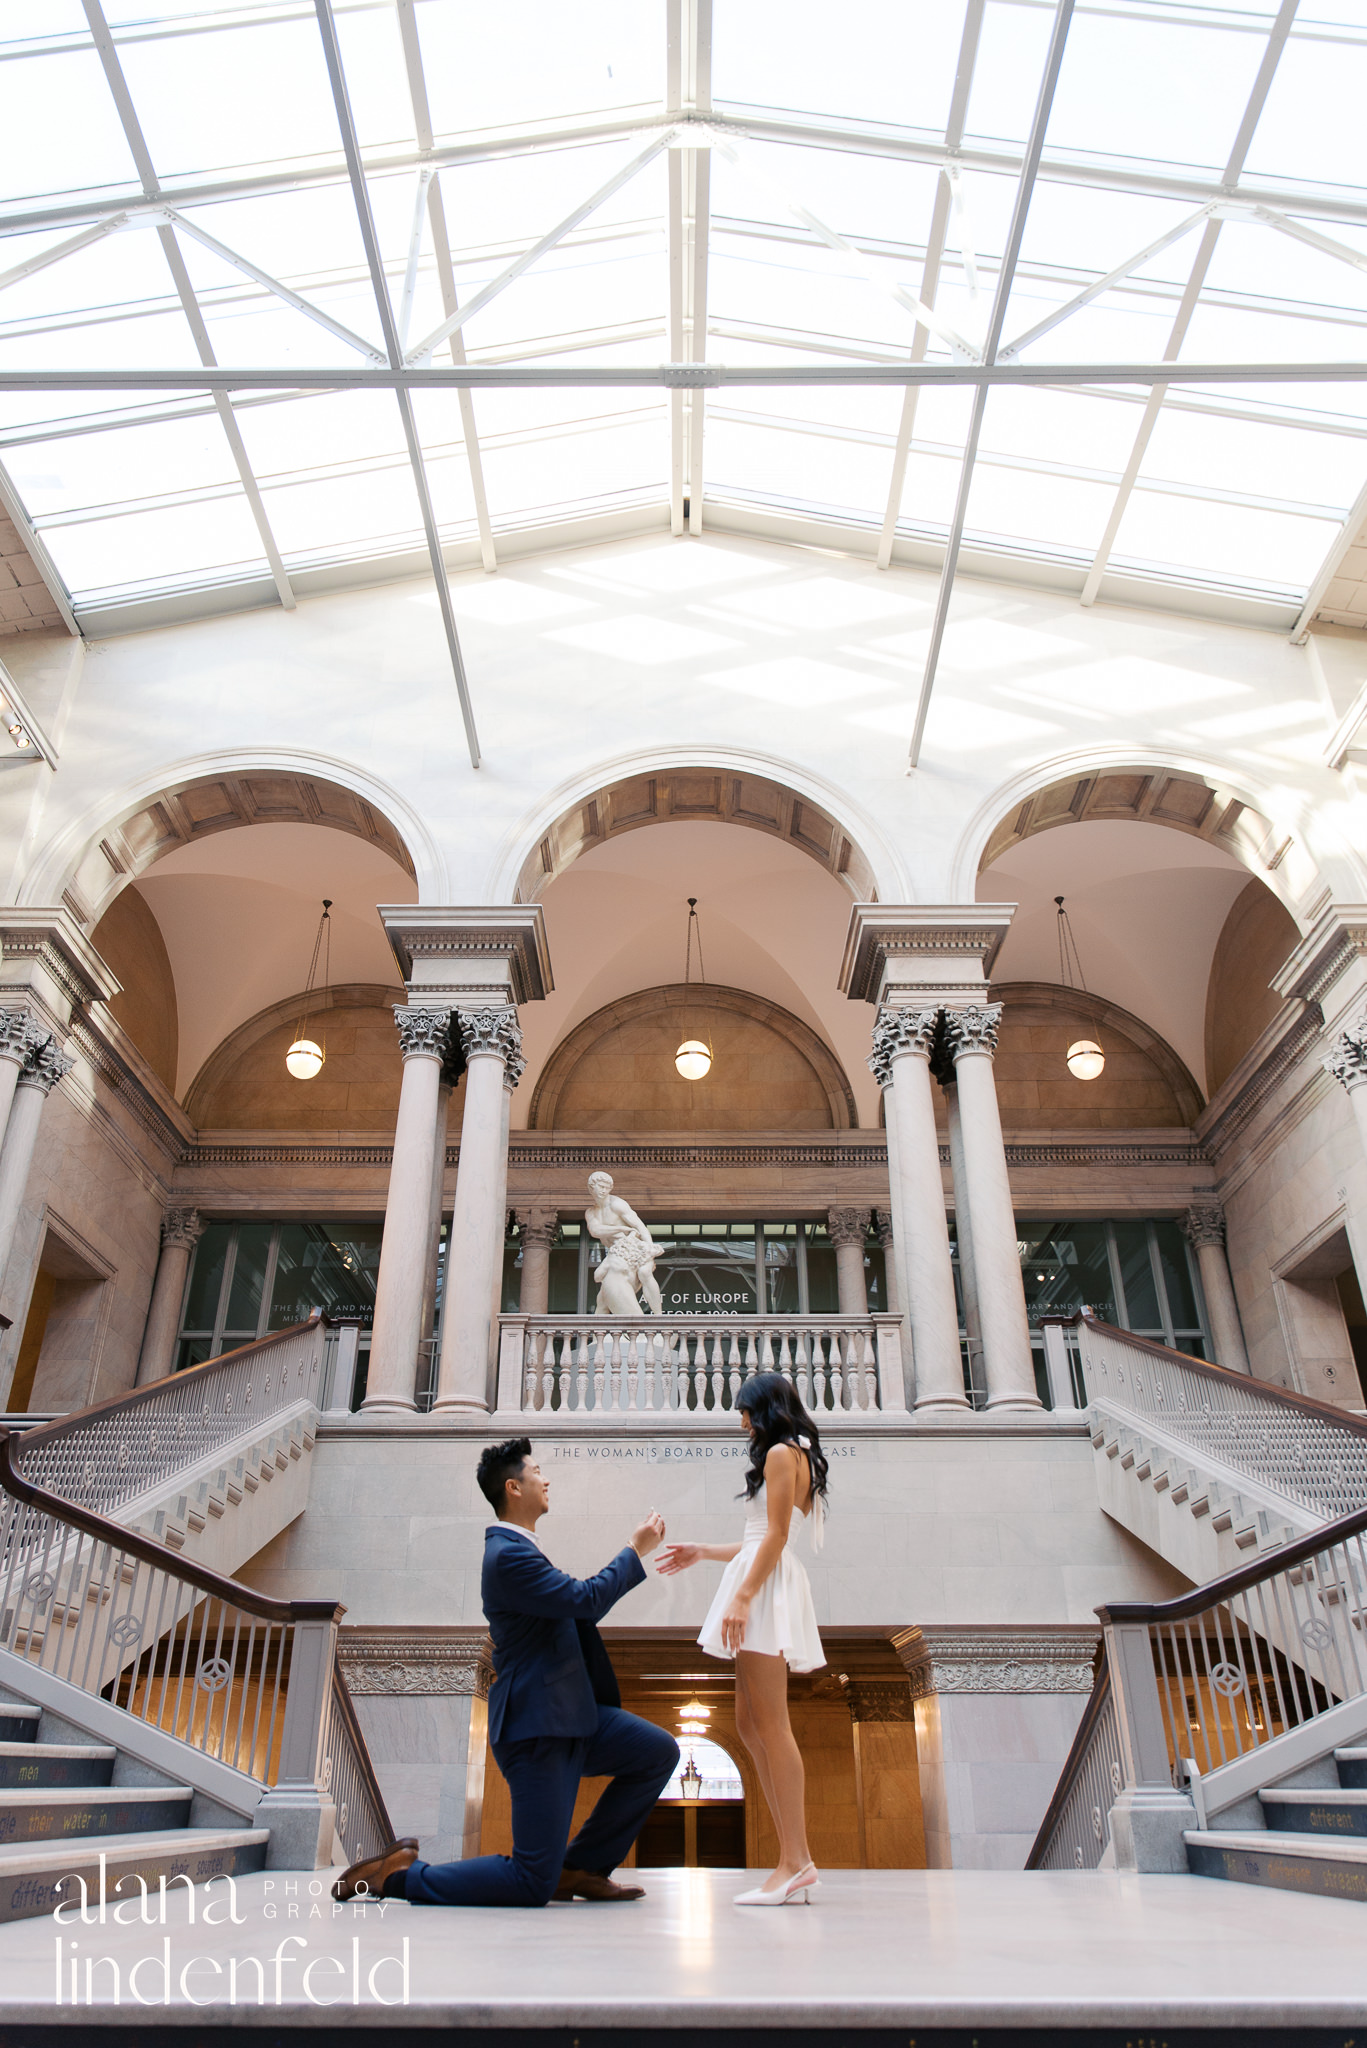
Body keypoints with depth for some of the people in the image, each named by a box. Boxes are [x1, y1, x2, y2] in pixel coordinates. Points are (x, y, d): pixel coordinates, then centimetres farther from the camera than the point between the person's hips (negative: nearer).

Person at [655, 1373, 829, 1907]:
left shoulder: (781, 1453, -4)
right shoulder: (793, 1457, 24)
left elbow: (776, 1535, -14)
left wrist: (743, 1596, -20)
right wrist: (703, 1552, 30)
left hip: (767, 1586, -10)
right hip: (765, 1587, 10)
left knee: (770, 1725, -12)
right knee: (750, 1726, 6)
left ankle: (796, 1862, -11)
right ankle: (794, 1862, 5)